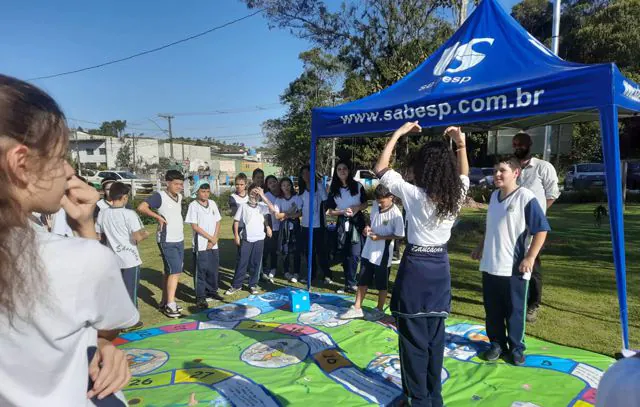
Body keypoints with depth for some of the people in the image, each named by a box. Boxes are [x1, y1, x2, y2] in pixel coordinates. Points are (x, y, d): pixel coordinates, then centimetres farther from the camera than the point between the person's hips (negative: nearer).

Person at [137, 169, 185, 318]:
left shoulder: (179, 197, 9)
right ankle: (170, 305, -3)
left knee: (170, 272, 14)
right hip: (167, 241, -8)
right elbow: (141, 207, -24)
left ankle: (165, 302, 24)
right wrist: (159, 217, -20)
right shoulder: (160, 196, -13)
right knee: (175, 271, -10)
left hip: (179, 239, 8)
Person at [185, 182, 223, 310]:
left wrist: (214, 239, -3)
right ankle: (200, 297, 7)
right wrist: (210, 237, -11)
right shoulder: (193, 205, -7)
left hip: (213, 244, 5)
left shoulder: (213, 204, 8)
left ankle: (212, 291, 29)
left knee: (213, 269, 13)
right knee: (200, 271, 0)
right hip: (201, 245, -5)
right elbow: (194, 226, -11)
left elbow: (218, 222, 9)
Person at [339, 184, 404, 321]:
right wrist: (367, 228, -5)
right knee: (362, 280, 13)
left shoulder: (396, 214, -19)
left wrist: (380, 237, -21)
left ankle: (379, 310, 27)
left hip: (382, 253, -6)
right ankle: (356, 308, 23)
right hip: (369, 250, 6)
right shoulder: (375, 205, 0)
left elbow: (399, 235, -15)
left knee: (381, 284, 10)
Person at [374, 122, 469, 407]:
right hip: (440, 268, 6)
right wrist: (460, 144, 7)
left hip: (415, 268, -5)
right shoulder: (456, 195, -3)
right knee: (435, 337, 17)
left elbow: (380, 169, -8)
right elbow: (463, 174, 20)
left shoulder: (413, 194, -17)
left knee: (414, 339, 7)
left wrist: (398, 133, -3)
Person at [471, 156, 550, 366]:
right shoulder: (494, 196, 8)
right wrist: (480, 247, 22)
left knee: (515, 310, 8)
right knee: (492, 309, 14)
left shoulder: (526, 197, -13)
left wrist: (530, 257, -16)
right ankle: (497, 343, 30)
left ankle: (516, 347, 26)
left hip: (515, 267, -6)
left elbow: (542, 229, -13)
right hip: (490, 265, 6)